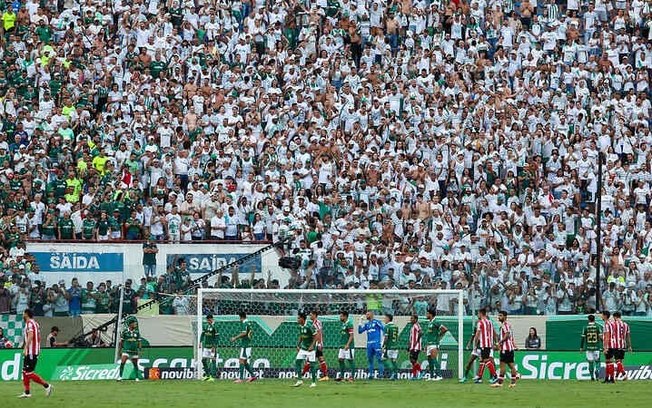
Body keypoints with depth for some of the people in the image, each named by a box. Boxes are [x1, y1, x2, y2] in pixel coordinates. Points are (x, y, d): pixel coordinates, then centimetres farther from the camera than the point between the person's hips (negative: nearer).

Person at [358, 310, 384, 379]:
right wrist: (360, 322, 10)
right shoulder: (366, 324, 18)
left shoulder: (376, 322, -1)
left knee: (379, 358, -10)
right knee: (370, 359, 7)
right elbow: (360, 331, 15)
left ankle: (381, 373, -11)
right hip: (369, 344, 7)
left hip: (376, 343, -7)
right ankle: (370, 373, 12)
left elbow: (384, 329, -6)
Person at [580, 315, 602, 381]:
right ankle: (597, 370, -20)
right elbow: (601, 337, -3)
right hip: (596, 347, 0)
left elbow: (583, 338, 0)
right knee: (597, 361, 8)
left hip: (588, 347, 0)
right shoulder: (597, 327, -1)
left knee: (590, 362, 6)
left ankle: (592, 377, 5)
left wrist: (581, 347, 8)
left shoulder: (585, 327, 0)